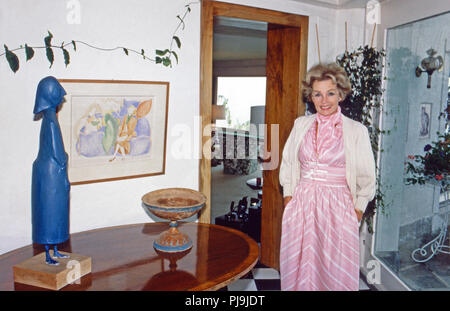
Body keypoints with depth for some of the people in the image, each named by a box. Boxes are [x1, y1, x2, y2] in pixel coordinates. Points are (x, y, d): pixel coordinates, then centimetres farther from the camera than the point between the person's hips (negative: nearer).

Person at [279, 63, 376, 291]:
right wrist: (288, 197, 8)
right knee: (299, 269, 10)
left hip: (337, 209, -2)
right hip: (301, 207, 3)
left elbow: (366, 177, 4)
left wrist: (357, 211, 1)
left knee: (336, 272, 4)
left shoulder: (356, 130, -3)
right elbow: (288, 164, 13)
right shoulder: (301, 125, 6)